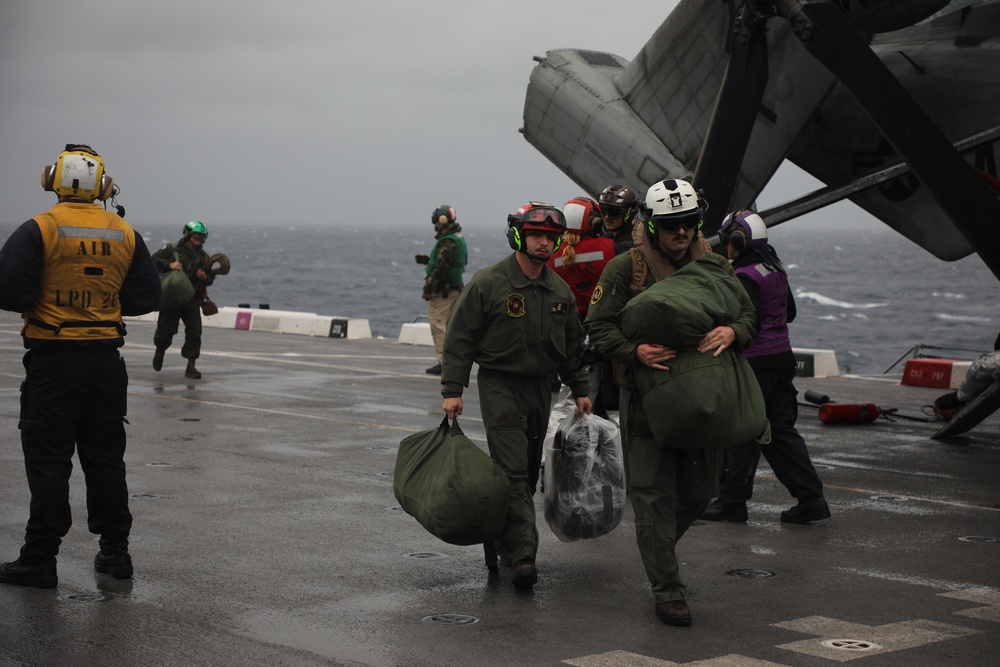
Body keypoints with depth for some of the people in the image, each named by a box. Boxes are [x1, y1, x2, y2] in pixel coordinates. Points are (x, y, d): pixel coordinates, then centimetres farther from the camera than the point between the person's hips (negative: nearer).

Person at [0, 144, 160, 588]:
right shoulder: (126, 235, 3)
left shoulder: (39, 230, -11)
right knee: (105, 458, 14)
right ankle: (115, 550, 19)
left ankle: (40, 559, 3)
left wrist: (37, 302, 4)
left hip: (53, 360, -4)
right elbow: (145, 297, 4)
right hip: (106, 360, 4)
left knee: (48, 460, 1)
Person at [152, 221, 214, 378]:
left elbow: (210, 278, 14)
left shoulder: (203, 258, 12)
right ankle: (160, 349, 35)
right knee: (166, 330, 0)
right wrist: (169, 264, -24)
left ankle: (191, 367, 0)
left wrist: (205, 277, -10)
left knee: (194, 331, -6)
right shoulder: (172, 250, 0)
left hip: (191, 299, 3)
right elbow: (154, 259, -8)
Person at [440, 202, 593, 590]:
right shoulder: (487, 284, -9)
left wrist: (580, 390, 15)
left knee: (528, 472, 10)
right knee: (512, 471, -14)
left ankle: (502, 537, 24)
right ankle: (523, 555, -19)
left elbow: (572, 345, 20)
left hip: (540, 388, 6)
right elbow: (459, 339, -7)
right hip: (499, 386, -6)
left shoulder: (560, 292, 9)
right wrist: (452, 390, -11)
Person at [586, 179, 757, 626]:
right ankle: (667, 590, 4)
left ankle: (657, 549, 40)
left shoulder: (713, 266, 7)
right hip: (647, 394, -4)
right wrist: (635, 351, -24)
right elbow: (599, 325, -6)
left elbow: (748, 313, 6)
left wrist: (732, 331, -19)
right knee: (654, 493, -4)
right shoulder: (626, 269, -5)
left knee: (700, 489, 12)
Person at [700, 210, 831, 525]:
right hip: (782, 358, 9)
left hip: (755, 363, -9)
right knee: (780, 430, 11)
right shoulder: (775, 269, 10)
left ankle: (732, 501, 10)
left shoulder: (745, 277, -17)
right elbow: (789, 312, 21)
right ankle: (810, 498, 8)